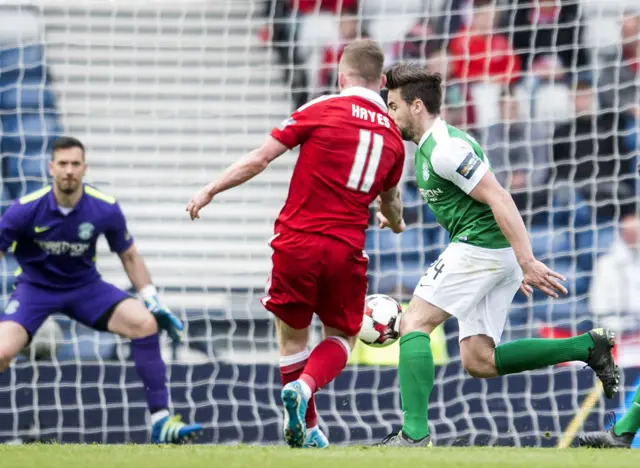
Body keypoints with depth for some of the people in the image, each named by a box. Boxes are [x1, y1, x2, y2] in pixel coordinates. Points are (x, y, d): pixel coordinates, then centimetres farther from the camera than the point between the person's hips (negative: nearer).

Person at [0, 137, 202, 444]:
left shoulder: (106, 209, -13)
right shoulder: (25, 210, -20)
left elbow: (129, 256, 4)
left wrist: (154, 304, -1)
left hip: (85, 286, 2)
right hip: (36, 288, -2)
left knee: (145, 323, -19)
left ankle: (160, 421, -13)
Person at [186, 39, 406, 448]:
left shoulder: (322, 110, -2)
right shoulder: (393, 135, 9)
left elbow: (260, 158, -3)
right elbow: (390, 202, 28)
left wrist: (210, 191, 8)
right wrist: (397, 222, 52)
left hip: (297, 241, -2)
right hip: (347, 249, 2)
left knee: (293, 335, 16)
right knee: (342, 337, 18)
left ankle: (306, 429, 16)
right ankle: (305, 386, -12)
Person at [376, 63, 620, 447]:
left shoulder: (444, 149, -14)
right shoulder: (428, 147, 19)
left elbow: (499, 199, -20)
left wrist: (526, 262, -25)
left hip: (479, 246, -10)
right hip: (498, 254, 10)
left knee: (414, 324, -10)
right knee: (479, 362, 6)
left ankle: (415, 434, -17)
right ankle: (588, 347, 7)